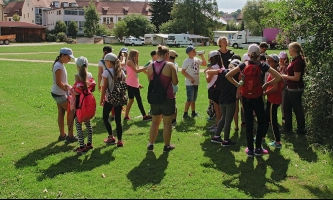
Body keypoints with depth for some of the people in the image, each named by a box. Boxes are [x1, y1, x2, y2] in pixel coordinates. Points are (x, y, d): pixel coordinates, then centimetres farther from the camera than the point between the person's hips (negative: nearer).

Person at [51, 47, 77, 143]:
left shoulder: (60, 65, 11)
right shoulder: (59, 66, -20)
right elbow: (59, 82, -22)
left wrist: (68, 86, 4)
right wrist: (68, 89, -13)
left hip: (59, 93, 10)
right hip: (60, 94, -10)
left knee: (61, 113, 14)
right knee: (71, 112, -3)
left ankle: (62, 135, 23)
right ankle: (70, 136, 3)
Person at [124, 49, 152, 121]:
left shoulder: (134, 63, 19)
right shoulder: (129, 62, -8)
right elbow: (136, 70, -20)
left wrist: (138, 84, 15)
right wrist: (145, 68, -13)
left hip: (135, 85, 9)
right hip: (130, 85, -9)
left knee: (139, 100, 8)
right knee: (131, 100, -4)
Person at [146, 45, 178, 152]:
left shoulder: (150, 66, 1)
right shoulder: (170, 65, -12)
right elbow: (175, 82, -7)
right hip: (168, 98, -4)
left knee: (155, 122, 19)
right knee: (167, 123, 8)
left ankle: (151, 144, 25)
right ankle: (167, 146, 18)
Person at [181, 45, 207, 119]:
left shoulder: (197, 59, 5)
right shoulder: (186, 61, -13)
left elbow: (205, 64, 11)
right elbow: (183, 71, -15)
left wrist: (202, 56, -1)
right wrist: (190, 78, -19)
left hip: (196, 83, 7)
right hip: (189, 83, -7)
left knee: (193, 99, 16)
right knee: (189, 99, -7)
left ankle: (193, 112, 27)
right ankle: (185, 114, 0)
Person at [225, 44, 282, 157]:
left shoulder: (244, 65, -4)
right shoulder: (263, 66, -7)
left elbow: (228, 76, -6)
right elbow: (279, 77, -10)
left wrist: (238, 85, 0)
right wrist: (266, 85, -1)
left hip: (246, 97, 2)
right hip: (257, 98, -1)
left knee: (249, 123, 9)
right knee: (261, 122, 14)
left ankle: (250, 149, 13)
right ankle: (258, 148, 14)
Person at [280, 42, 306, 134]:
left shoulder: (297, 61, -22)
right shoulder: (295, 60, 7)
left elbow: (297, 77, -24)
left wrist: (285, 76, -13)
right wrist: (285, 76, 5)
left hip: (295, 89, -10)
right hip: (290, 88, 10)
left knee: (297, 109, 3)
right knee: (286, 107, 18)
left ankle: (301, 129, 17)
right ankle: (287, 127, 30)